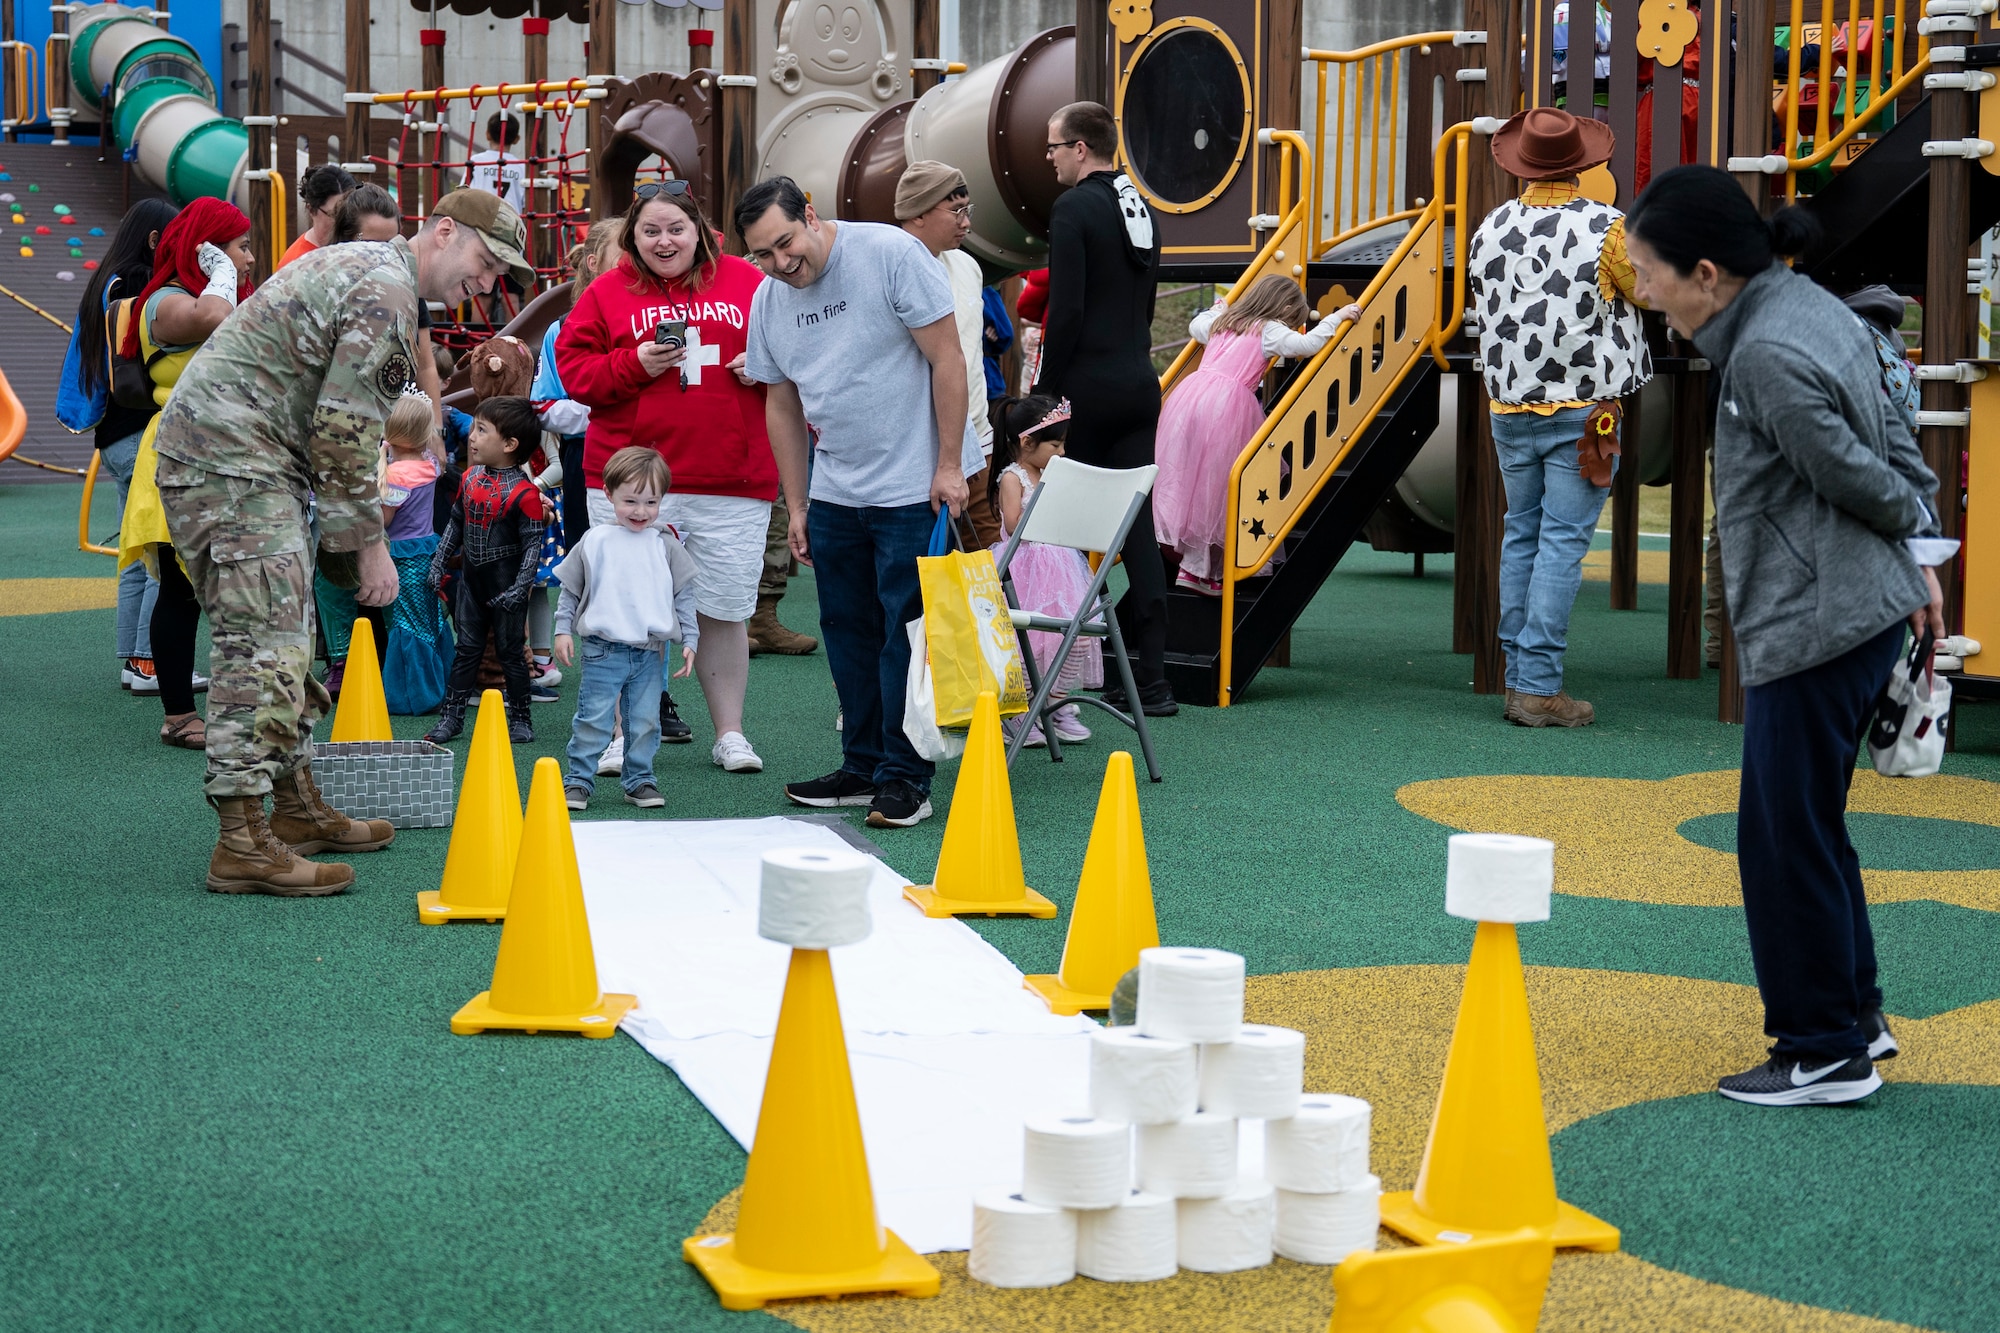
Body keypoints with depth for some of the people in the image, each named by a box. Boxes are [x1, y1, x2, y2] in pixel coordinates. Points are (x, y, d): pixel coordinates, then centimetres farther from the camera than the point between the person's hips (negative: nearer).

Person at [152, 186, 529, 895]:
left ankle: (298, 807, 24)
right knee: (264, 644, -14)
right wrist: (369, 543, -11)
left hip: (239, 456, 11)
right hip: (230, 457, -11)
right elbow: (344, 429, -17)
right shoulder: (386, 288, -13)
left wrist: (353, 532, 19)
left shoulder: (363, 267, 21)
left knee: (286, 639, 15)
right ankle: (242, 844, -16)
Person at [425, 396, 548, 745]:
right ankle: (452, 716, 15)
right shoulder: (470, 478, 3)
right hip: (470, 577, 6)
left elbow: (533, 544, -16)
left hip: (505, 583, -6)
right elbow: (455, 522, 15)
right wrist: (439, 561, 12)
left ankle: (520, 719, 17)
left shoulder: (523, 493, -18)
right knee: (467, 647, 11)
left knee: (510, 651, 5)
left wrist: (519, 588, -21)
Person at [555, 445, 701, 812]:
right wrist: (563, 630, 2)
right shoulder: (595, 541, 1)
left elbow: (684, 595, 8)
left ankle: (639, 779, 20)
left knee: (645, 721, 8)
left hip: (650, 652, 2)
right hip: (602, 650, -2)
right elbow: (570, 590, 8)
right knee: (593, 719, -1)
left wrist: (690, 641, 3)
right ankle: (579, 779, 8)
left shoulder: (667, 546, 4)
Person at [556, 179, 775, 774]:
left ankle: (730, 734, 16)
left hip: (732, 480, 1)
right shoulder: (608, 292, 6)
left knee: (724, 608, 5)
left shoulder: (746, 282, 9)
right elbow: (574, 366, 2)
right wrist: (635, 365, -13)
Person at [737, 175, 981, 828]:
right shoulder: (768, 301, 5)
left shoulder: (892, 254, -14)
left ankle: (905, 779, 3)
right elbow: (783, 406, 14)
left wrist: (948, 466, -14)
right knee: (847, 628, 11)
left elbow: (946, 357, -13)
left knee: (906, 628, -4)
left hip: (915, 486, -6)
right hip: (834, 492, 6)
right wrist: (796, 506, 12)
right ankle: (862, 767, 22)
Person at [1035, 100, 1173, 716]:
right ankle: (1151, 679, 4)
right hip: (1141, 386, 7)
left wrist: (1045, 392, -10)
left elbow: (1066, 311, -16)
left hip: (1089, 388, -7)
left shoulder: (1074, 209, -10)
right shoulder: (1141, 208, 15)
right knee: (1137, 529, 5)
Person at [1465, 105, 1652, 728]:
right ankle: (1539, 686, -6)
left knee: (1521, 536, 14)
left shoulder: (1489, 229, 2)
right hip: (1584, 410, -4)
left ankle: (1519, 677, 15)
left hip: (1509, 409, 4)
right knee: (1562, 542, -4)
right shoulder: (1606, 229, -11)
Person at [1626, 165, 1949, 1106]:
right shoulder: (1810, 307, 9)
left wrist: (1911, 528, 5)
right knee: (1809, 826, 19)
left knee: (1786, 839, 0)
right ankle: (1854, 1016, 30)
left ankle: (1825, 1054, 9)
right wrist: (1921, 553, 17)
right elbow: (1891, 436, 14)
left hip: (1813, 628, -10)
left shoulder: (1767, 355, -22)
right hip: (1867, 611, 10)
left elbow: (1855, 473, -15)